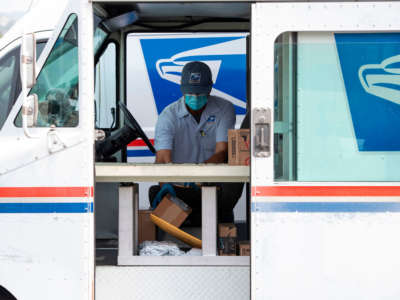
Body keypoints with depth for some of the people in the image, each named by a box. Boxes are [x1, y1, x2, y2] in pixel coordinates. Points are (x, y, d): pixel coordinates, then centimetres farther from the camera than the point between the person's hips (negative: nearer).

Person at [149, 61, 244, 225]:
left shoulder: (224, 109, -4)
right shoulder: (169, 116, -6)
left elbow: (222, 152, -14)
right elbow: (162, 158, -18)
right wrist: (166, 184, -41)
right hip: (179, 188, 1)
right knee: (155, 192, -31)